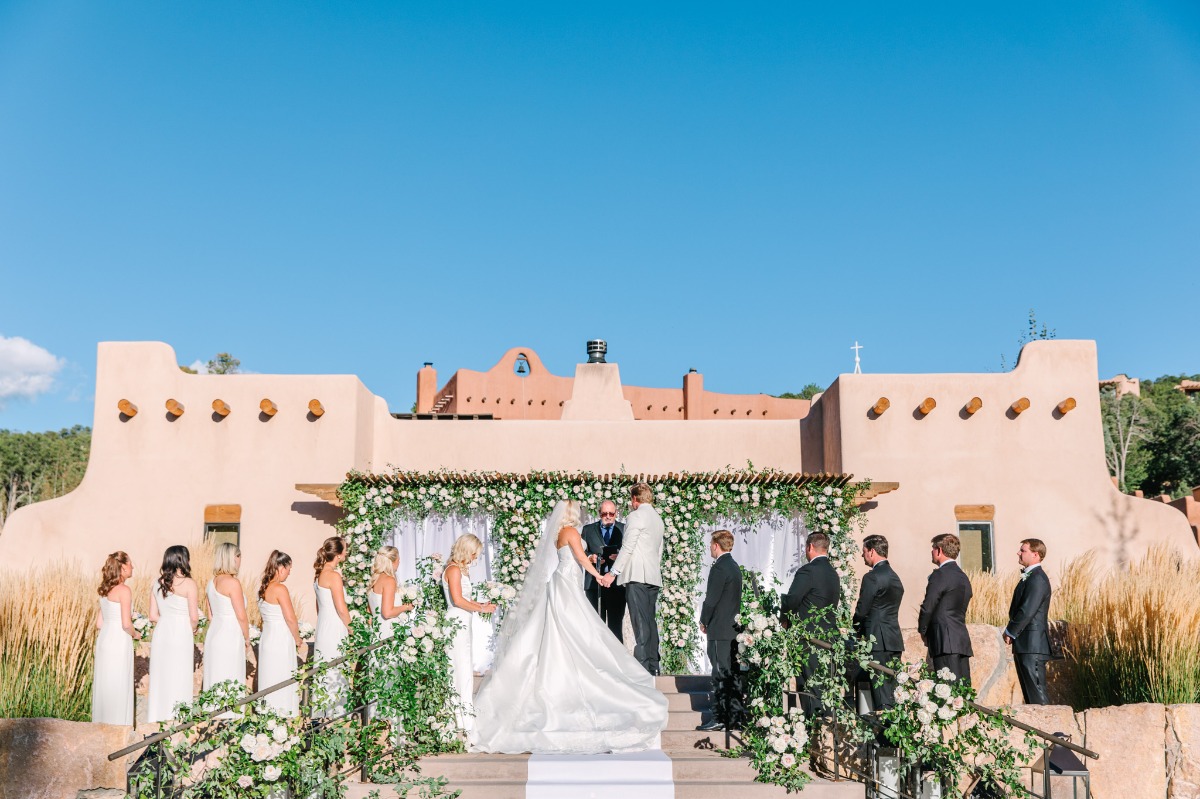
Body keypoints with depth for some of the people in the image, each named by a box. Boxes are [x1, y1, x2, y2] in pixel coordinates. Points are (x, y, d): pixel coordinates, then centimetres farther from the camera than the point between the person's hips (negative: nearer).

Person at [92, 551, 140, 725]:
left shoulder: (105, 590, 11)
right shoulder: (124, 590, -13)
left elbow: (99, 623, 14)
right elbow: (126, 624, -18)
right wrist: (135, 634, 2)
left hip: (104, 640, 8)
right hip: (119, 644, -8)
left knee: (104, 687, 14)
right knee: (119, 689, 0)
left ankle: (102, 725, 22)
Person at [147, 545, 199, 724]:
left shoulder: (158, 583, 6)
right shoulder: (188, 583, -11)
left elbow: (153, 616, 7)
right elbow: (194, 616, -12)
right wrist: (192, 629, 8)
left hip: (161, 633, 6)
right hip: (180, 635, -6)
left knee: (159, 679, 13)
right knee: (178, 681, 3)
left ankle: (157, 718, 21)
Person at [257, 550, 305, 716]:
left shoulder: (264, 587, 8)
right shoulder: (280, 589, -17)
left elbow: (267, 615, 13)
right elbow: (291, 619, -18)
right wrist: (299, 641, -3)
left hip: (267, 638, 8)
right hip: (280, 640, -8)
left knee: (269, 681, 15)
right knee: (282, 684, -2)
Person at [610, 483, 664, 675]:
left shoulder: (635, 516, -7)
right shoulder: (658, 518, 20)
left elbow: (627, 548, -12)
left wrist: (613, 572, -8)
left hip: (637, 576, -9)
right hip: (654, 576, 9)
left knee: (641, 624, -11)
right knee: (650, 622, 10)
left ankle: (643, 664, -13)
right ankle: (653, 665, 11)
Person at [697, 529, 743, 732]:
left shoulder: (719, 568, -14)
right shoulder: (735, 567, 15)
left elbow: (711, 599, -17)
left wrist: (704, 621, -1)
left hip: (720, 630, -9)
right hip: (734, 628, 9)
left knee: (720, 675, -6)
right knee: (733, 674, 10)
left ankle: (719, 718, -4)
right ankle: (735, 718, 13)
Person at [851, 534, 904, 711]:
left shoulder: (872, 577, -13)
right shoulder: (894, 576, 15)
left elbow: (862, 610, -12)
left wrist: (858, 630, 7)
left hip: (878, 641, -9)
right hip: (895, 640, 9)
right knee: (891, 693, 11)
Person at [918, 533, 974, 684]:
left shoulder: (940, 575, -9)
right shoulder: (963, 576, 18)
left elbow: (927, 607, -12)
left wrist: (922, 630, 5)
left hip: (946, 643, -9)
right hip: (963, 640, 9)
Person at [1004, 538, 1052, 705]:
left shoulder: (1037, 579, -16)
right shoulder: (1030, 577, 17)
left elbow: (1027, 611, -21)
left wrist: (1010, 632, -12)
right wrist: (1012, 631, 8)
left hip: (1032, 646, -10)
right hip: (1026, 645, 10)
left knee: (1037, 691, -8)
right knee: (1029, 692, 14)